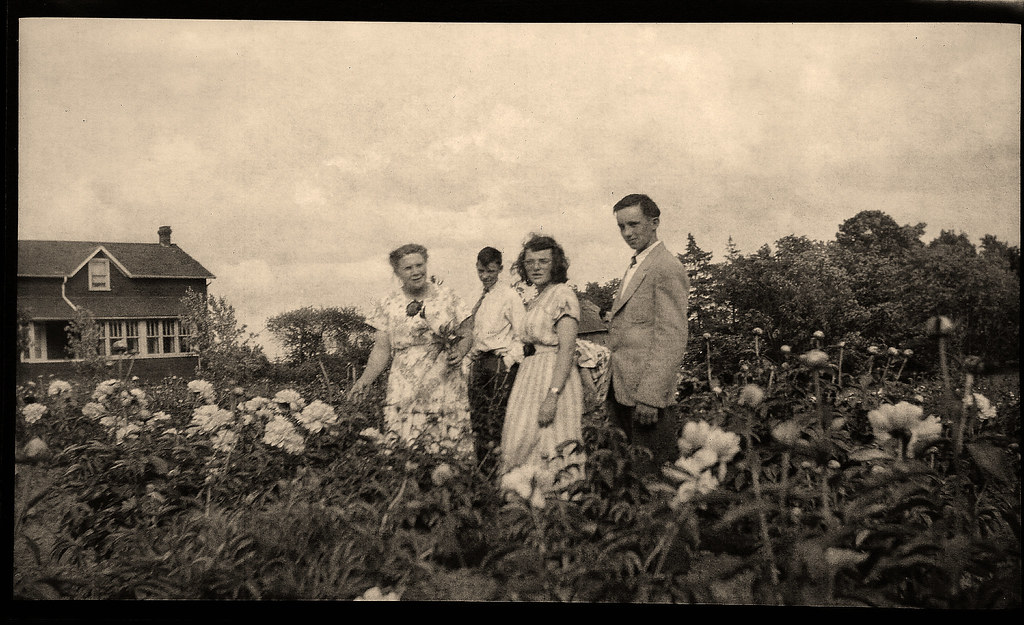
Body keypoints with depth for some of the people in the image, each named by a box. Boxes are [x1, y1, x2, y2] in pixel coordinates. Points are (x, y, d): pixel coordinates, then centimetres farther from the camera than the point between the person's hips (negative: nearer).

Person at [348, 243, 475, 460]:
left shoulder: (447, 296, 5)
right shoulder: (389, 305, 5)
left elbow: (466, 334, 11)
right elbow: (382, 349, 6)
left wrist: (460, 351, -11)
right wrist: (364, 381, -6)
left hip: (447, 388, 0)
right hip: (405, 391, 0)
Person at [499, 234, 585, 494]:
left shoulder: (563, 295, -12)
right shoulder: (536, 300, 16)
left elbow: (567, 351, -19)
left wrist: (553, 395, -26)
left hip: (555, 377, -9)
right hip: (532, 377, 9)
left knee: (546, 448, -6)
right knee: (524, 444, 11)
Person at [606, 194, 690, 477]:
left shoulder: (667, 269, -13)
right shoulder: (636, 267, 19)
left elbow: (671, 339, -19)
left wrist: (649, 397, -22)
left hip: (645, 390, -10)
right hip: (622, 388, 10)